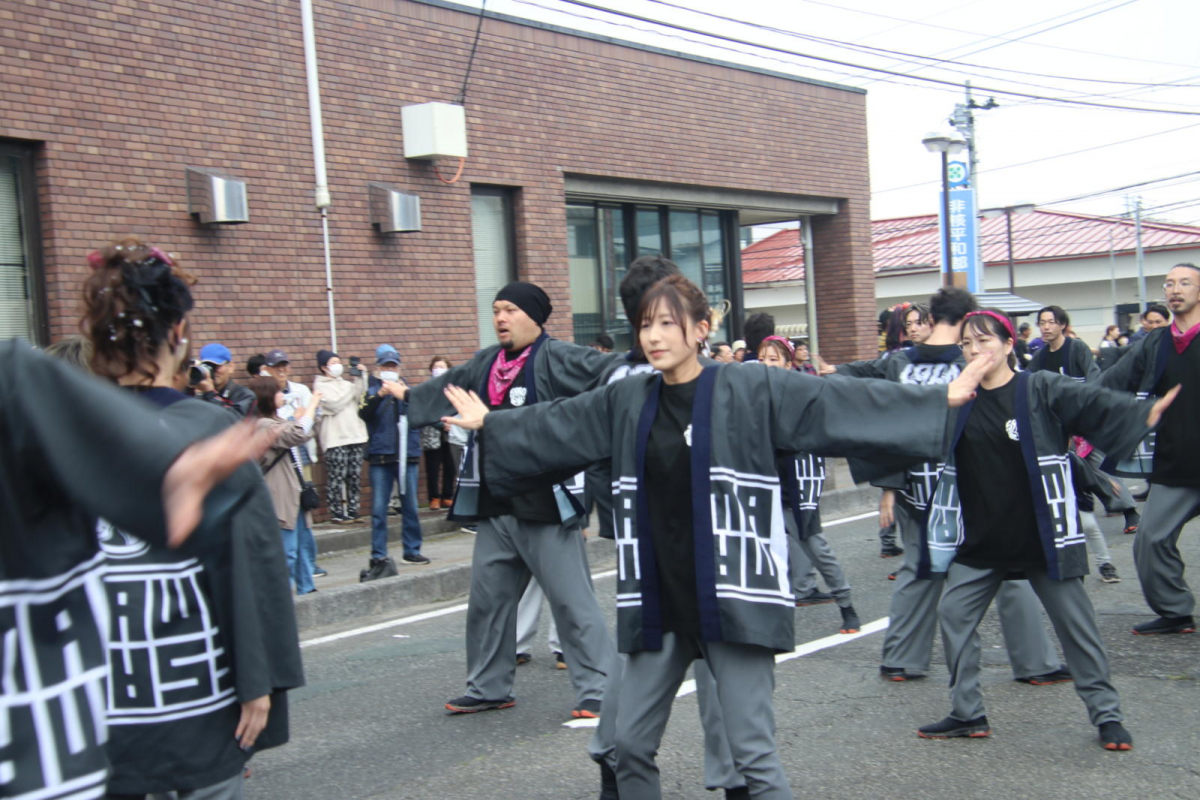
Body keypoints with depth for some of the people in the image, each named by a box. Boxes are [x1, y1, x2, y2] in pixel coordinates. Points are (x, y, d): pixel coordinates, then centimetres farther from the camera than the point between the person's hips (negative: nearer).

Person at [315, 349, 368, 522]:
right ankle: (336, 513, -4)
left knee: (355, 476, 3)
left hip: (355, 435, 6)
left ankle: (352, 510, 9)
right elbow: (334, 404, -11)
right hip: (335, 438, -5)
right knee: (337, 477, -9)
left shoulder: (345, 383, 20)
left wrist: (360, 379, -2)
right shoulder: (320, 386, 4)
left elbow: (362, 398, 6)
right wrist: (352, 389, -4)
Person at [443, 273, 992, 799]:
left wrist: (940, 400, -11)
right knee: (631, 743, 12)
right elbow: (554, 425, 21)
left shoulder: (752, 390, -6)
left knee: (752, 751, -4)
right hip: (656, 600, 5)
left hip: (731, 596, -5)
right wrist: (490, 423, 29)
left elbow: (843, 404, -8)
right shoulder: (626, 401, 7)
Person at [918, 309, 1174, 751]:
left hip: (1041, 536, -4)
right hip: (979, 540, 4)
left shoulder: (1042, 390, -8)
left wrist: (1143, 413, -36)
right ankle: (967, 714, 17)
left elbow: (1092, 403, -21)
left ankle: (1107, 714, 19)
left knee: (1074, 620, 4)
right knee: (954, 612, 3)